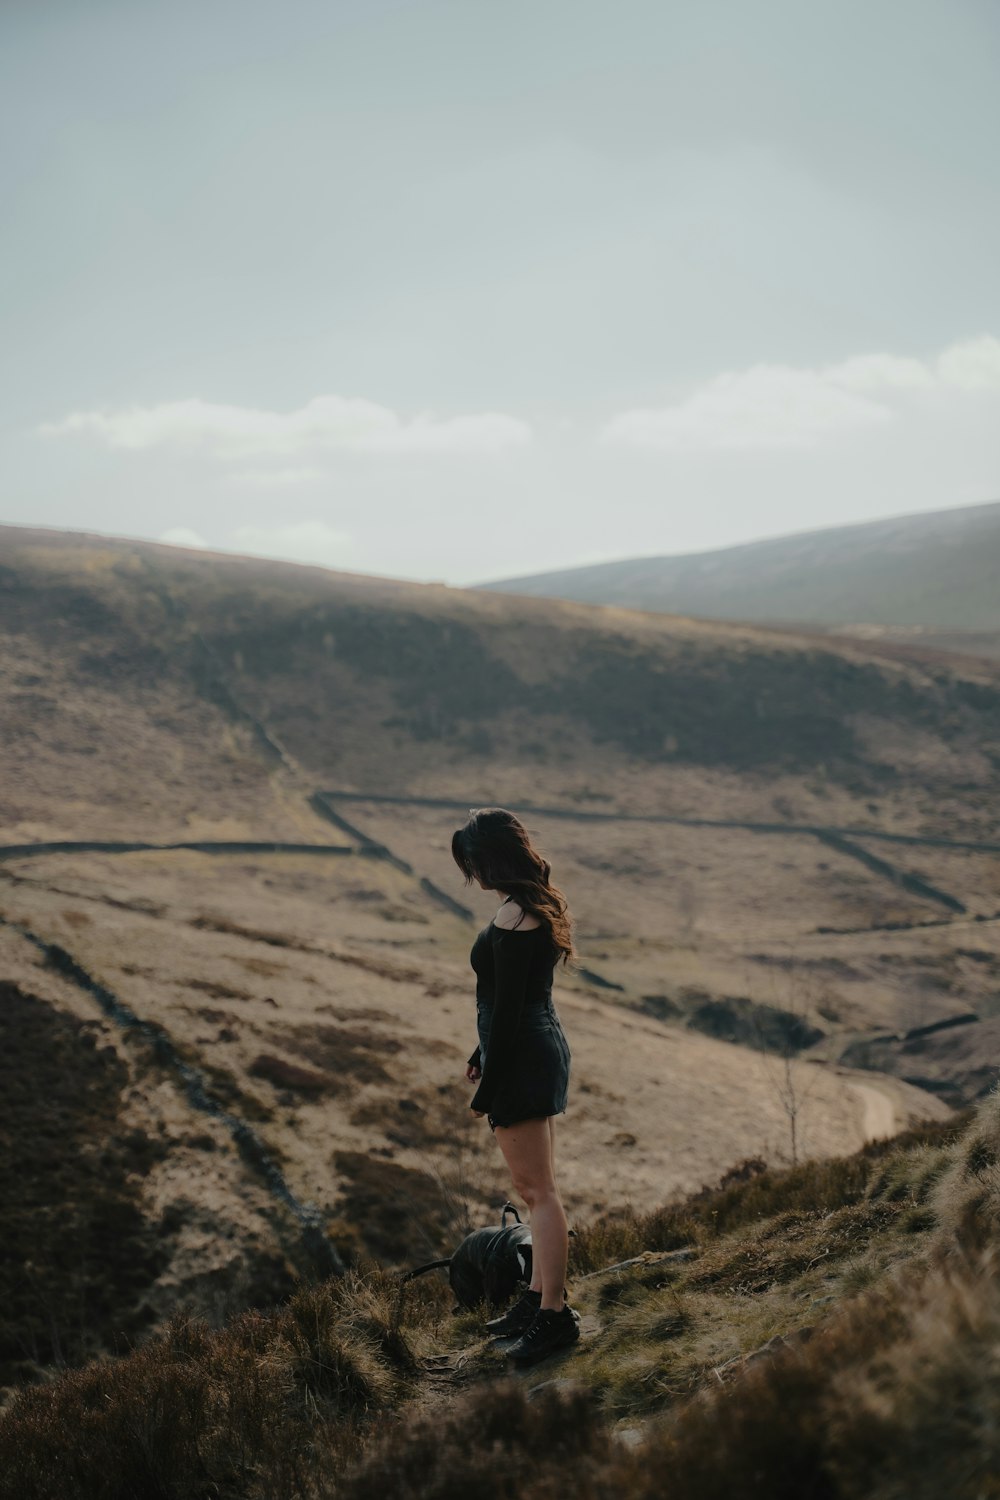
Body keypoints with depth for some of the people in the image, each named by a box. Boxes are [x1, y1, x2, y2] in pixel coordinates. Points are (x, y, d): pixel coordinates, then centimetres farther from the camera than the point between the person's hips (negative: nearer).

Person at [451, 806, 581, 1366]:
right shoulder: (539, 905, 10)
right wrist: (483, 1053, 24)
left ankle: (554, 1316, 0)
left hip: (521, 1059, -10)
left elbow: (507, 1007, -21)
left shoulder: (513, 917, -20)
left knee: (538, 1189, -5)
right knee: (538, 1187, 18)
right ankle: (539, 1298, 28)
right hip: (544, 1046, 10)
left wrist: (488, 1087, -16)